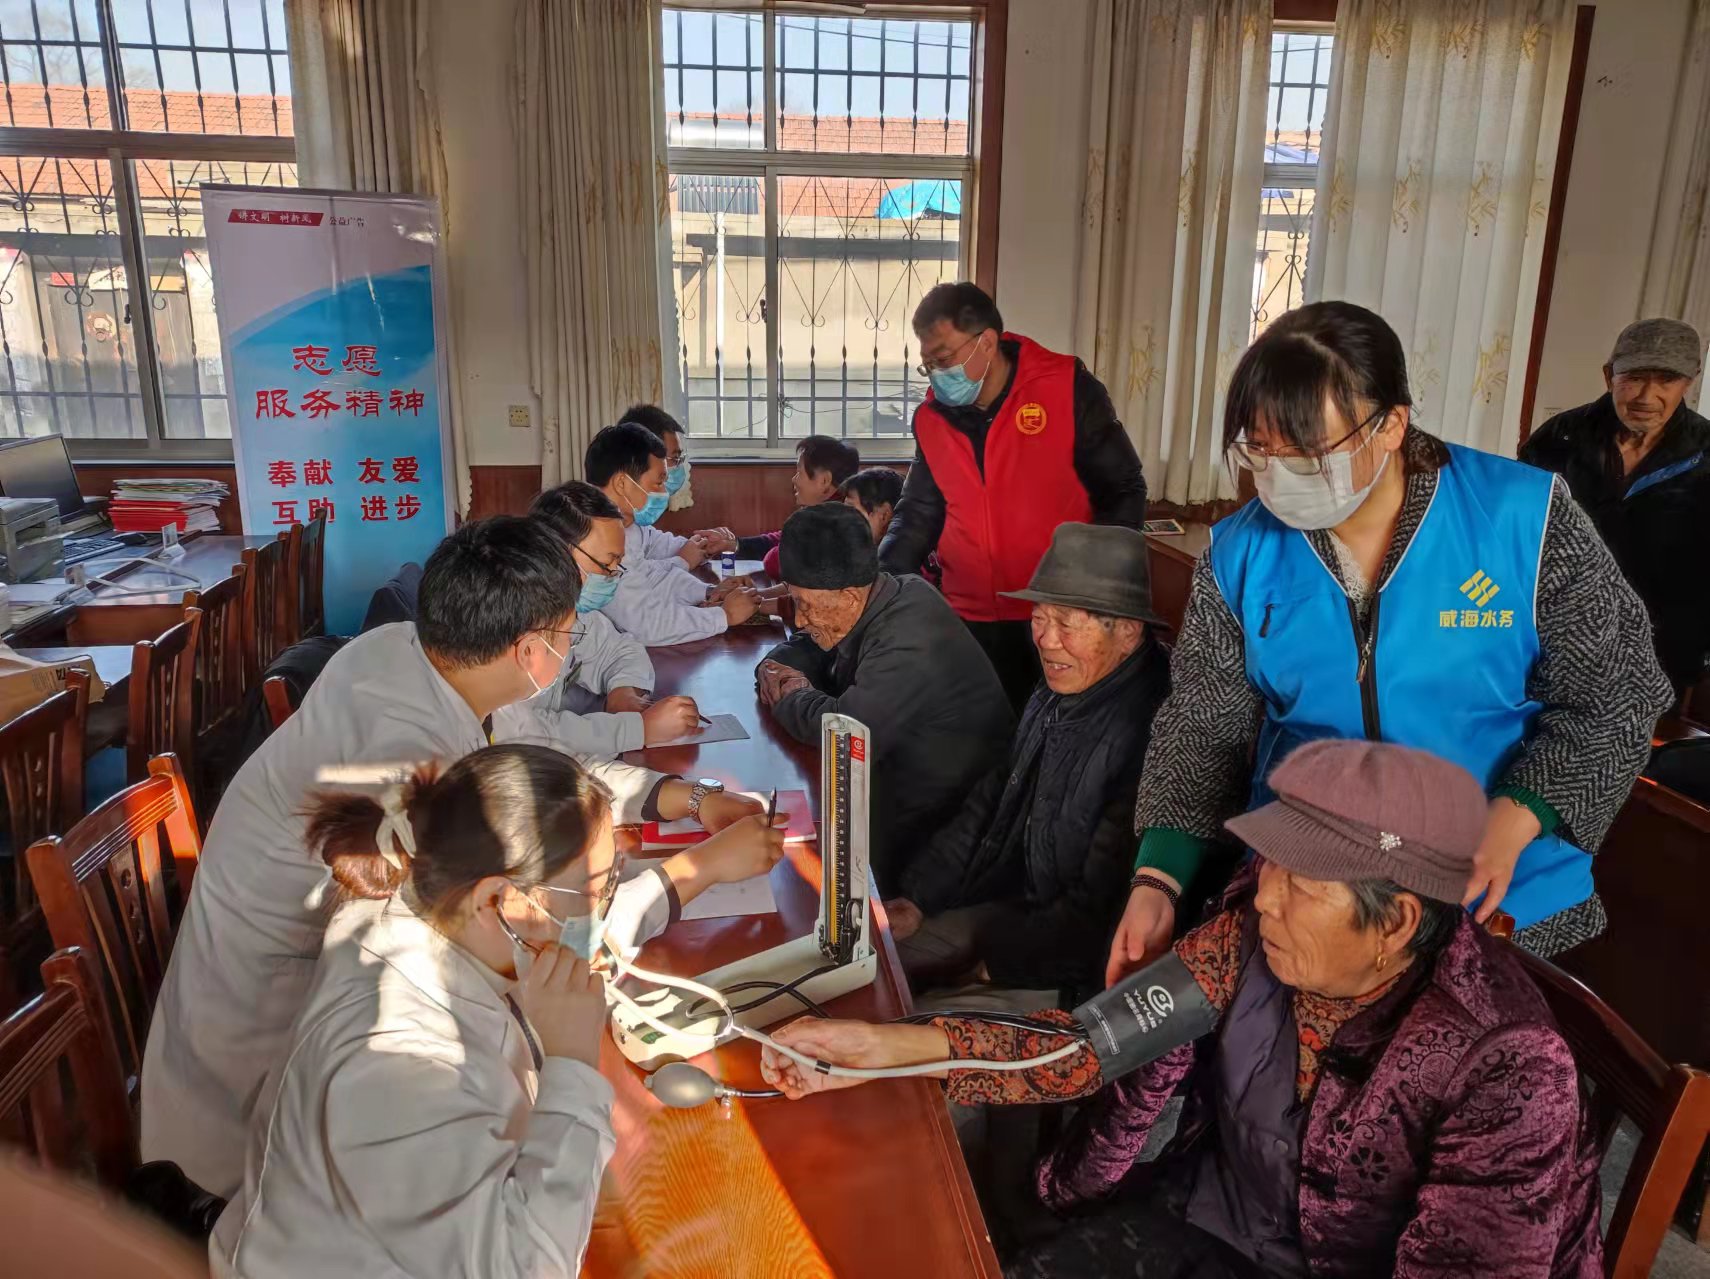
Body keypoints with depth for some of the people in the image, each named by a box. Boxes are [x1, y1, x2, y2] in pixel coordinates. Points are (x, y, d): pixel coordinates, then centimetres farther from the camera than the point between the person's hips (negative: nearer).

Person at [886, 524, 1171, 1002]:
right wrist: (917, 899, 3)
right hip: (1020, 905, 8)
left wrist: (996, 960, -15)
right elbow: (991, 802, 9)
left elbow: (1101, 908, -26)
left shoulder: (1147, 735, -30)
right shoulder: (1055, 697, -2)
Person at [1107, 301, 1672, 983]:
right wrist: (1158, 879, -17)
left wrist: (1516, 819, -22)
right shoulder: (1239, 553, -8)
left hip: (1505, 902, -1)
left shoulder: (1525, 519, -15)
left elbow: (1614, 696, -7)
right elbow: (1204, 728, -5)